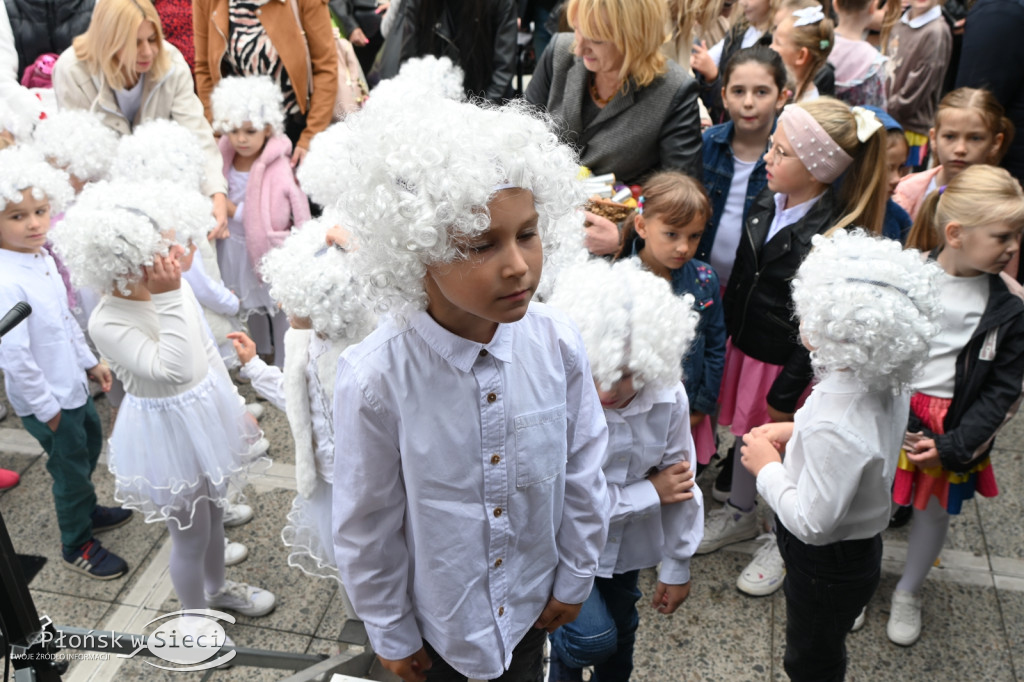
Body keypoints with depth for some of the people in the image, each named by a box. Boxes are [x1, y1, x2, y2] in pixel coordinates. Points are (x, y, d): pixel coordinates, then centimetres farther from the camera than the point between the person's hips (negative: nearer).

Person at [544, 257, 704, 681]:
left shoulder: (669, 399, -19)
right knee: (593, 636, -15)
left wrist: (676, 567, 3)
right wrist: (650, 491, -21)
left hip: (629, 542, 4)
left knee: (620, 628, 22)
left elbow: (681, 488, -6)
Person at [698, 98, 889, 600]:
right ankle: (740, 513, 49)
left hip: (790, 363, -7)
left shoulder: (836, 235, -26)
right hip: (746, 345, 7)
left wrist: (787, 393, -15)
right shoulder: (768, 201, -4)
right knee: (745, 430, 24)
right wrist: (729, 331, 13)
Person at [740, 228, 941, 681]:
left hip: (828, 568, -8)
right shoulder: (888, 384, -14)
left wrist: (767, 468, -18)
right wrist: (798, 432, -2)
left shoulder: (835, 429, -41)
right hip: (859, 548, 8)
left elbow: (812, 522, -31)